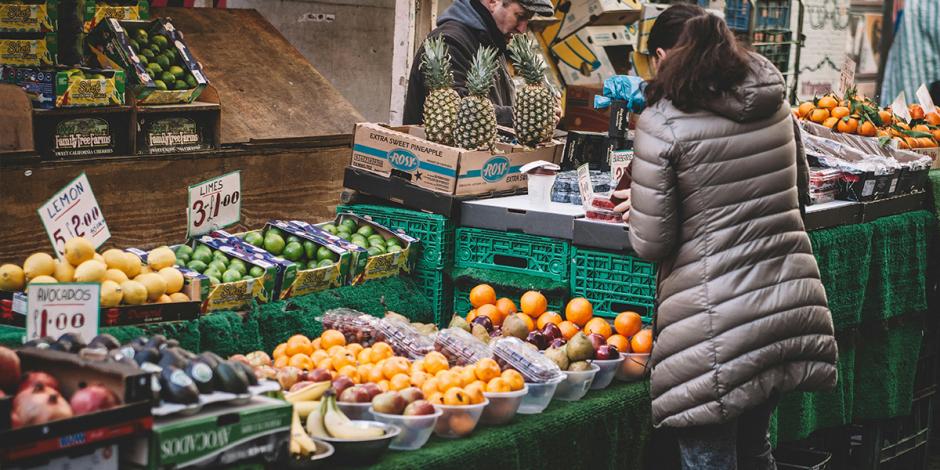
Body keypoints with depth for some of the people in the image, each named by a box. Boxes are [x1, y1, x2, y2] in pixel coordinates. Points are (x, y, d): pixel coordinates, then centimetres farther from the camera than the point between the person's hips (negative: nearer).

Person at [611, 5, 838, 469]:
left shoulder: (662, 123, -11)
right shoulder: (775, 105, 7)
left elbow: (652, 243, -9)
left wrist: (638, 205, 11)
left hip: (718, 319, -6)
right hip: (791, 304, 7)